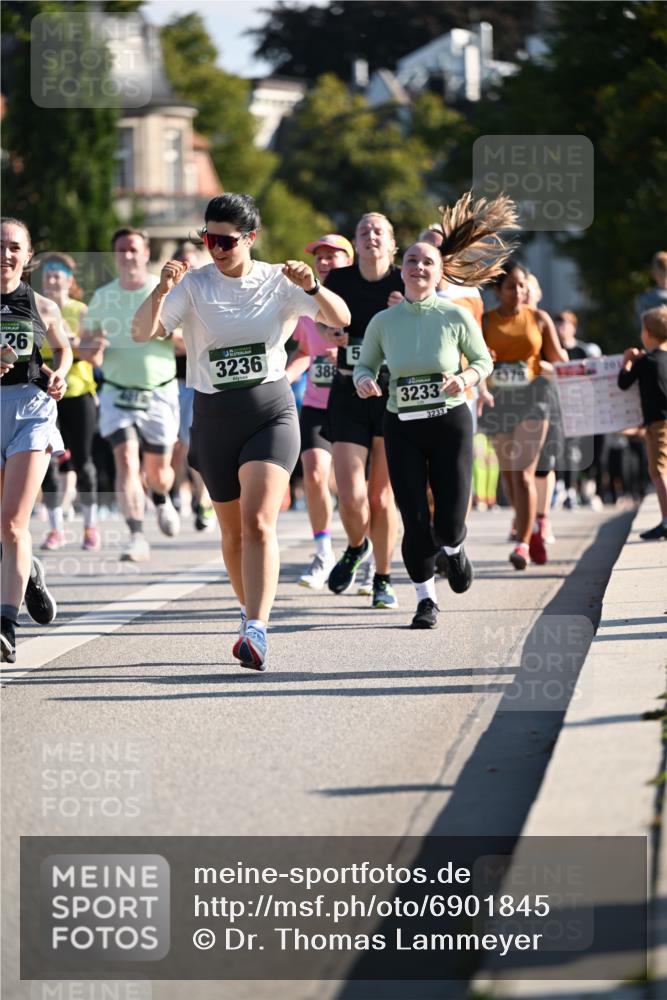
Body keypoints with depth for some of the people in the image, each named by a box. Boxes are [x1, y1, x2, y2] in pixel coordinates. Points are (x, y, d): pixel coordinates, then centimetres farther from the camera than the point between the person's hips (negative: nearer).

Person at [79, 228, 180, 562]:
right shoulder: (102, 297, 4)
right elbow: (84, 348, 12)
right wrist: (92, 348, -12)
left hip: (160, 393, -1)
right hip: (117, 393, 1)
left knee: (158, 471, 7)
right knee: (126, 460, -18)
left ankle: (161, 500, 43)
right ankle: (137, 537, -20)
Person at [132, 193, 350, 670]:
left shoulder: (278, 282, -1)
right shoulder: (194, 285, -2)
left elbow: (340, 319, -8)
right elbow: (142, 332, -11)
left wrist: (313, 288, -27)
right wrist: (161, 291, -30)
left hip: (272, 411, -2)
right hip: (214, 416, 2)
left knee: (258, 523, -18)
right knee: (233, 532, 12)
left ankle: (256, 630, -25)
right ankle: (252, 611, 32)